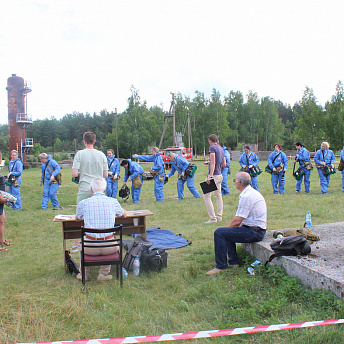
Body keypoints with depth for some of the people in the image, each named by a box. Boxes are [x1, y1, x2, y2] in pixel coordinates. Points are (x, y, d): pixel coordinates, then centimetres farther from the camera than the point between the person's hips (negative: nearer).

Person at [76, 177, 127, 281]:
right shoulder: (113, 202, -2)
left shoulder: (83, 203, -3)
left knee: (81, 245, 36)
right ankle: (104, 273, 29)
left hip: (90, 247, 0)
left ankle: (84, 273, 39)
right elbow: (124, 214, 21)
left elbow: (78, 218, 20)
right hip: (109, 247, 0)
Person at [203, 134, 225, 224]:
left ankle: (212, 218, -10)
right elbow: (224, 164, 19)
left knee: (206, 196, -6)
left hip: (214, 175, -9)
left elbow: (213, 162, -20)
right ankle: (219, 216, 18)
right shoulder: (221, 149, 16)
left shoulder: (212, 148, -9)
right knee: (218, 196, 15)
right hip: (220, 175, 9)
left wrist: (210, 176, -25)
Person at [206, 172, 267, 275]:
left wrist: (228, 227, -1)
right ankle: (233, 262, 22)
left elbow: (237, 221, -19)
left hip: (253, 232, -11)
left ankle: (221, 266, -7)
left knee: (219, 233, -15)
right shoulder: (252, 192, 13)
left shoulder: (246, 197, -20)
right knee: (226, 231, 25)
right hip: (257, 230, 11)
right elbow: (240, 220, 18)